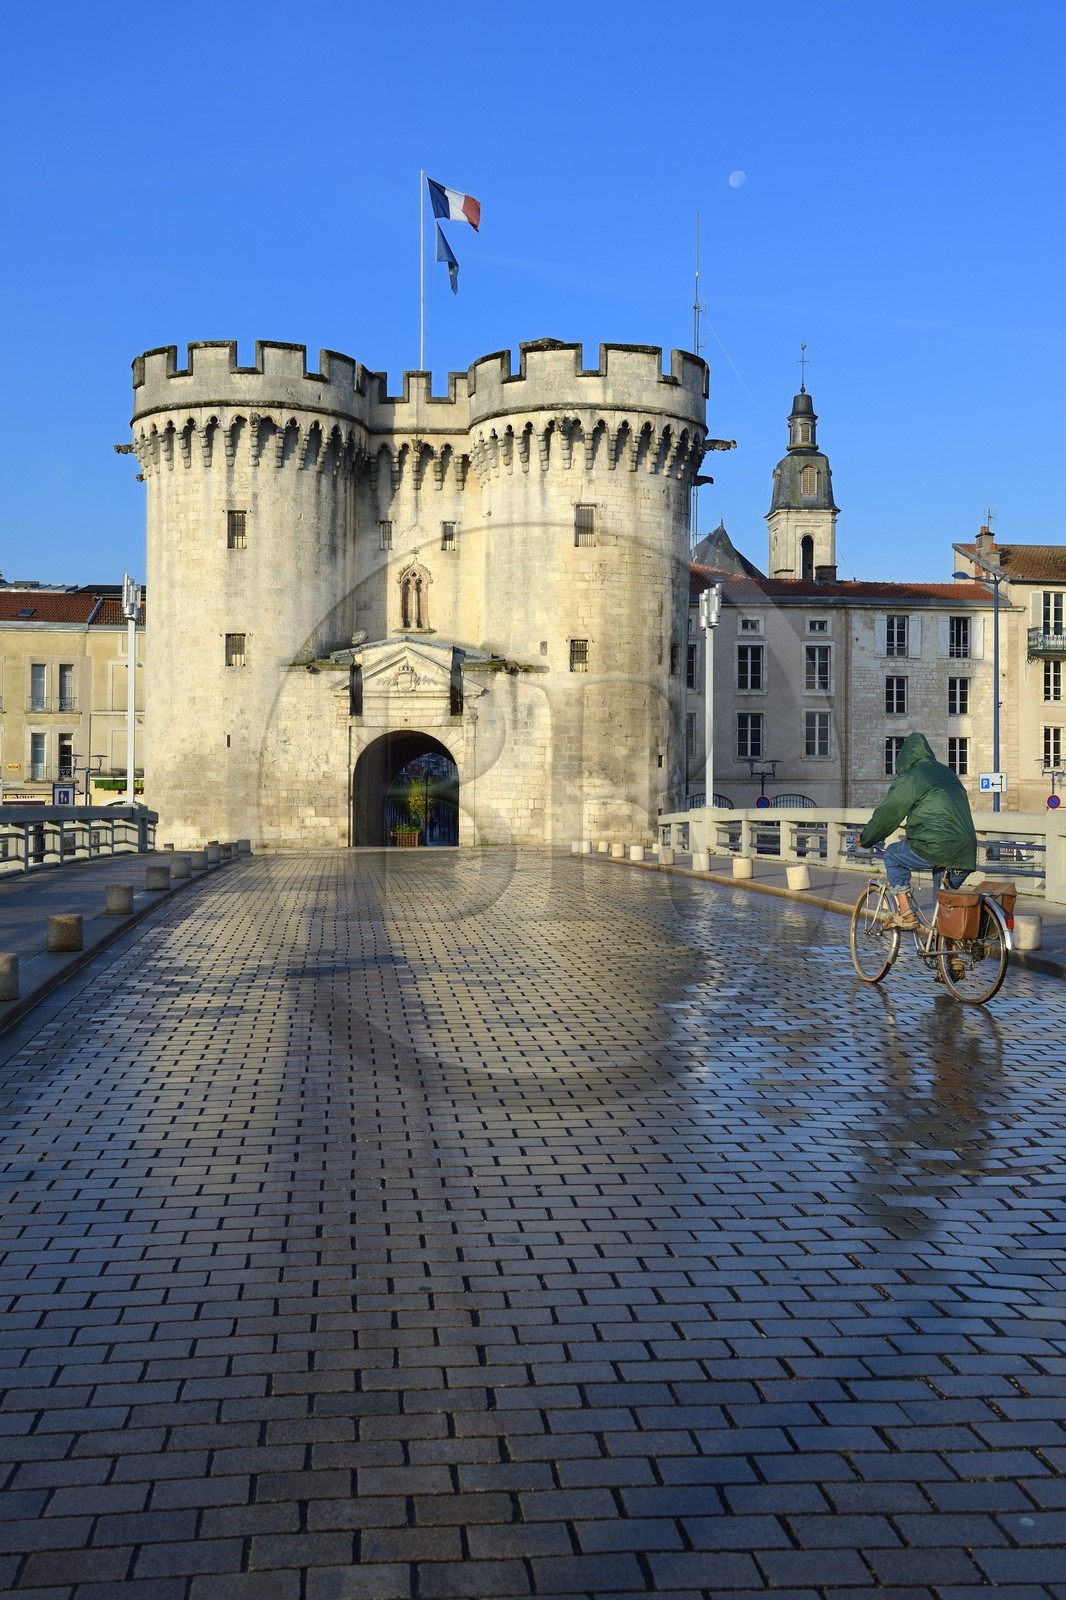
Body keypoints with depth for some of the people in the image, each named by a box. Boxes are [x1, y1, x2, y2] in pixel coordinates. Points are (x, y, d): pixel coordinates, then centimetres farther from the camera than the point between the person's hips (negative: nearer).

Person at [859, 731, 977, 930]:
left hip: (935, 848, -6)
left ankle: (905, 913, 8)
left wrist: (864, 839, 22)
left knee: (893, 855, 16)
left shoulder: (908, 779, 1)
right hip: (966, 853, 6)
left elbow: (886, 815, 5)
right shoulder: (947, 773, 23)